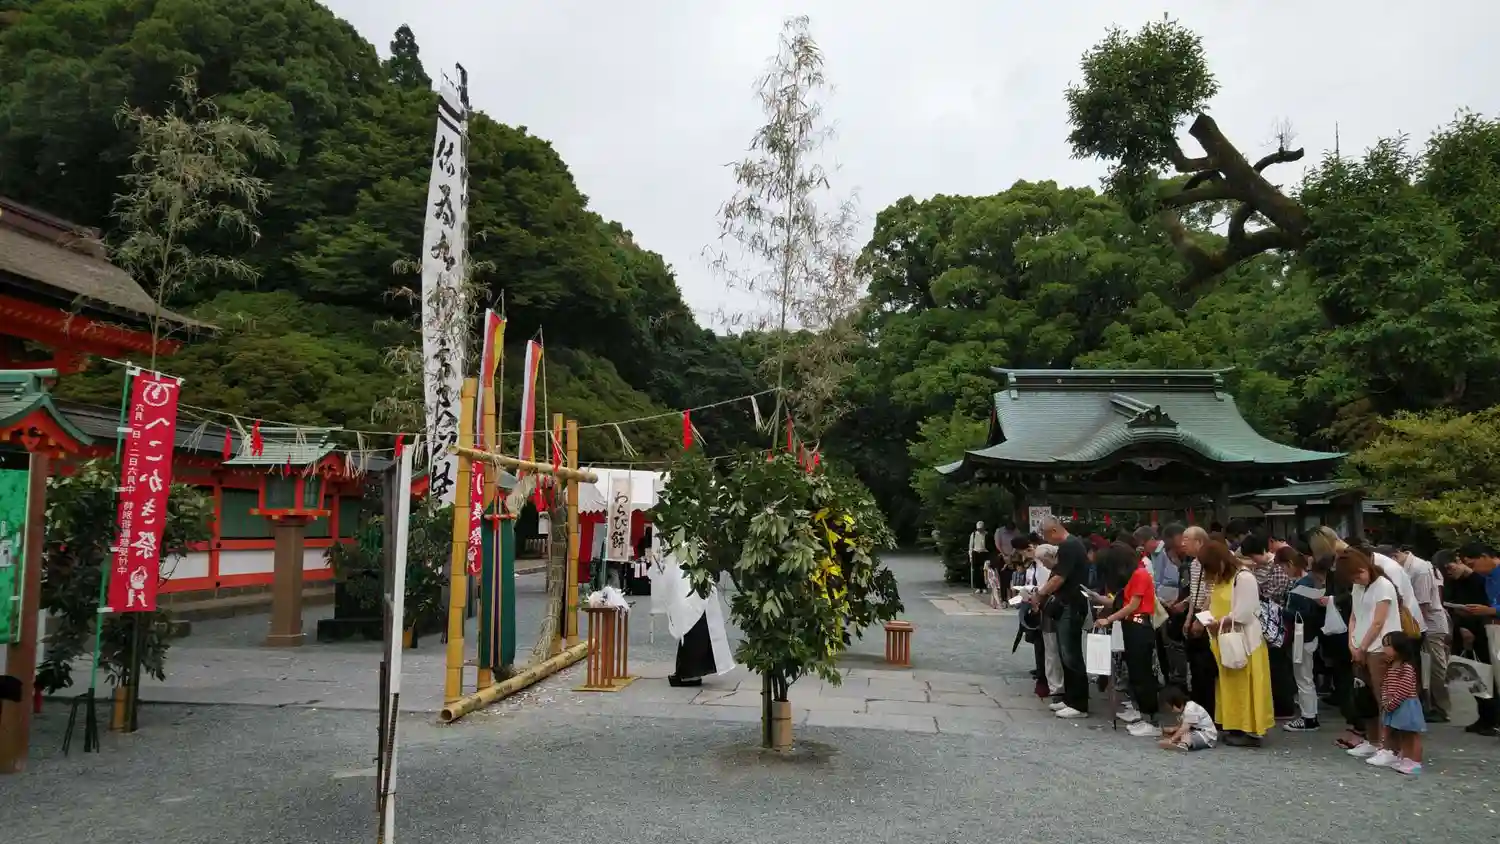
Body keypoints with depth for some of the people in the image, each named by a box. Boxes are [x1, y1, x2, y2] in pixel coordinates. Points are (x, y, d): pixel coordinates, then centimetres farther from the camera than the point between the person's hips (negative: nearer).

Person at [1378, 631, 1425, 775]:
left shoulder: (1407, 668, -18)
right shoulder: (1390, 667, 11)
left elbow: (1404, 691, -22)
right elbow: (1385, 686, 11)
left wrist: (1391, 704, -18)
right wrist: (1385, 701, -4)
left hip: (1406, 707, -9)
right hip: (1394, 708, 10)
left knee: (1412, 735, -2)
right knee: (1400, 735, 17)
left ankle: (1415, 762, 1)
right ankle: (1403, 758, 27)